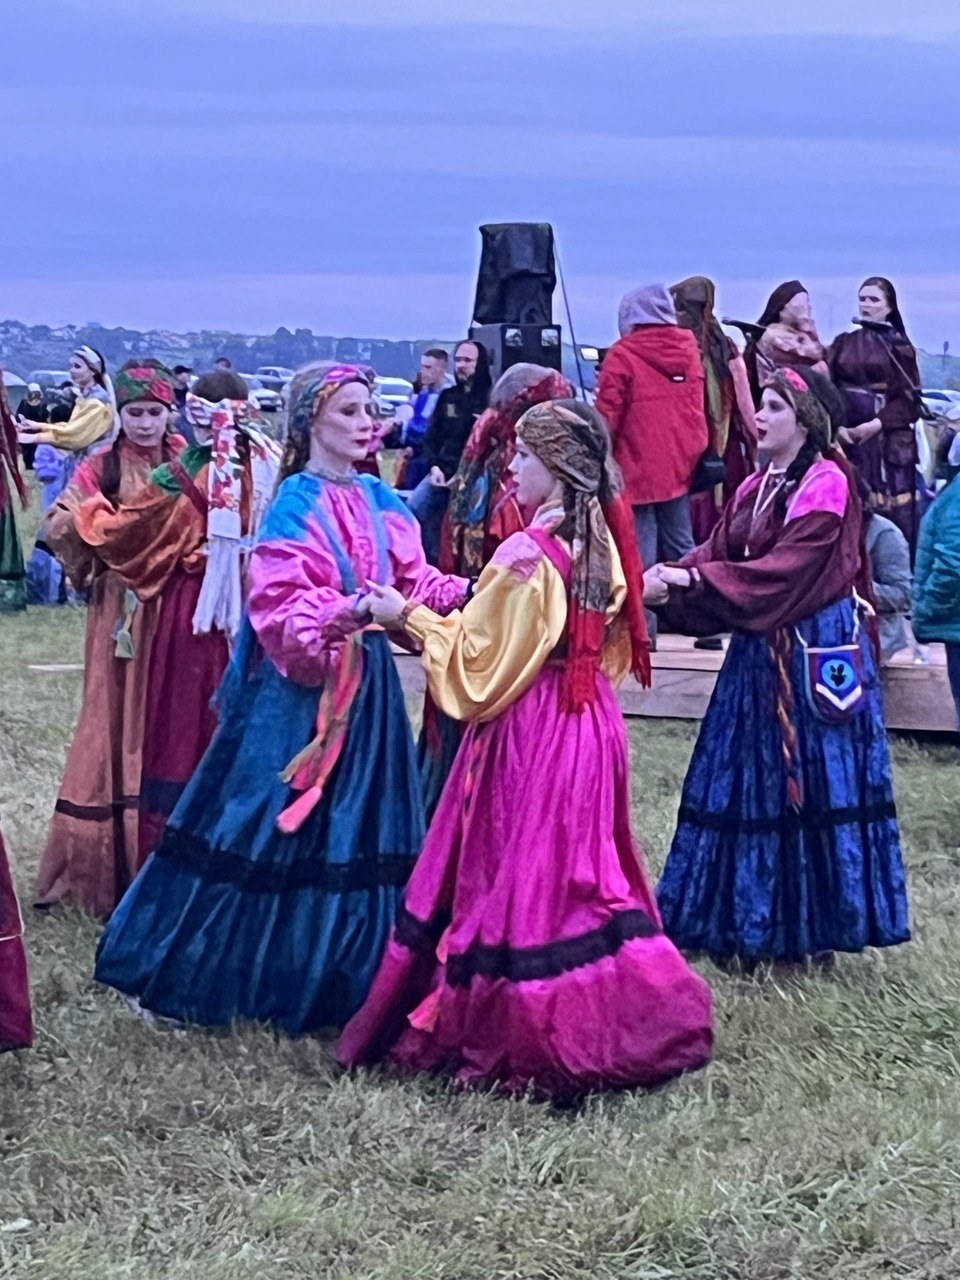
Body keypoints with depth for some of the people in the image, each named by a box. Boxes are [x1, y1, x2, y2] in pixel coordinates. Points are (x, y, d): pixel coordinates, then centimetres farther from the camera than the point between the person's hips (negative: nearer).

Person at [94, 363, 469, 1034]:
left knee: (359, 823, 9)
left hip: (366, 679, 6)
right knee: (281, 824, -1)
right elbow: (280, 604, -17)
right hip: (301, 681, -6)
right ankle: (247, 971, 11)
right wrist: (344, 613, -31)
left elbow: (412, 577, 9)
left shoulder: (380, 500, 9)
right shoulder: (296, 503, -10)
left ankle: (346, 976, 19)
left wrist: (466, 594, -7)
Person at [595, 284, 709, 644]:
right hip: (681, 466, 5)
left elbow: (607, 415, -8)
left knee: (641, 549, -2)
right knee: (681, 546, 12)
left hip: (637, 469, -5)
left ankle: (643, 626, -3)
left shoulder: (622, 355, -9)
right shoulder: (689, 349, 7)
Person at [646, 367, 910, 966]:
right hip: (761, 652, 8)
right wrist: (668, 580, -15)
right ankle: (749, 921, 20)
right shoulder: (758, 488, 13)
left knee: (810, 782, 0)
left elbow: (781, 570, -22)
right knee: (751, 781, 11)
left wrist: (689, 580, -25)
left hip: (816, 656, -8)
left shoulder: (827, 485, -13)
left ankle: (810, 925, 11)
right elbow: (716, 553, 4)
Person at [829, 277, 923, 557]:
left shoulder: (900, 346, 5)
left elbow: (909, 397, -3)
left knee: (891, 512, -6)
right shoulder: (843, 344, 13)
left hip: (888, 442, -2)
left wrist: (876, 424, -17)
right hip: (845, 437, 2)